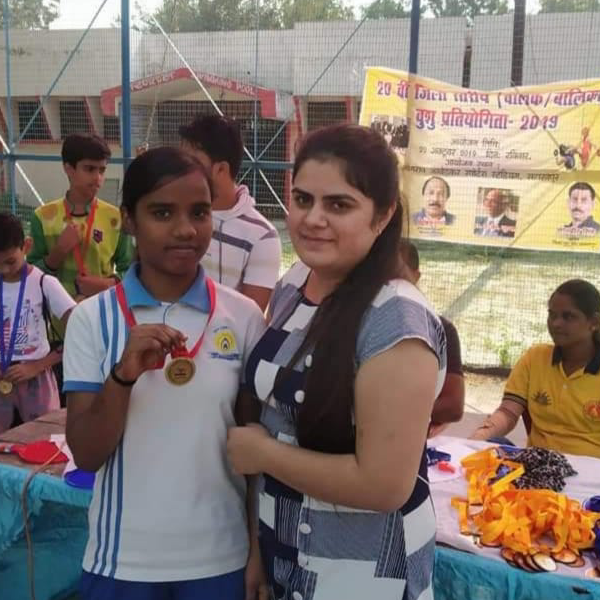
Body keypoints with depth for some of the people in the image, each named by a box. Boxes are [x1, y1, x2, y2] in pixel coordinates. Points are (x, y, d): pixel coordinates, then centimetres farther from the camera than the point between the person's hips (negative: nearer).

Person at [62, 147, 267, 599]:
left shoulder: (243, 316, -6)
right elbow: (87, 455, -8)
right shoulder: (93, 317, -7)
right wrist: (124, 374, -23)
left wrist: (261, 548, 2)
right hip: (123, 559, 0)